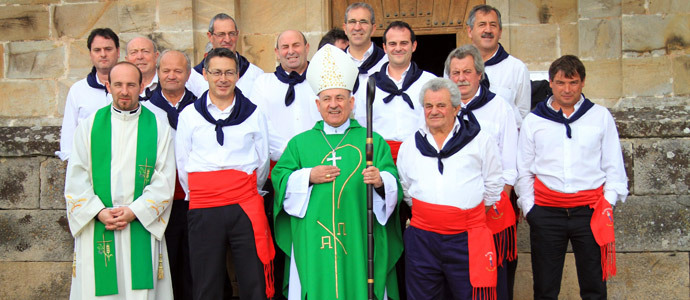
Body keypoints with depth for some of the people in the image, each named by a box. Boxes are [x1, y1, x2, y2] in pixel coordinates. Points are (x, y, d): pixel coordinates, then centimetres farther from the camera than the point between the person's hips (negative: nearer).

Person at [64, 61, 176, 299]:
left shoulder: (158, 128, 5)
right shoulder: (89, 126, 9)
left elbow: (164, 181, -2)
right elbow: (76, 179, 3)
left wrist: (134, 211, -12)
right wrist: (99, 212, -11)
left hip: (142, 226, -1)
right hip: (96, 228, 1)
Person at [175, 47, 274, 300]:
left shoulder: (253, 114, 9)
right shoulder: (189, 116, 9)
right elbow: (182, 166, 13)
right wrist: (197, 196, 12)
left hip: (246, 208, 0)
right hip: (202, 211, 1)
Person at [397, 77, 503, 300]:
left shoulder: (480, 141, 5)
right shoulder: (410, 145, 13)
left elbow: (493, 186, 9)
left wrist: (468, 215, 5)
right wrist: (426, 214, 13)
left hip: (467, 240, -2)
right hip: (422, 238, 3)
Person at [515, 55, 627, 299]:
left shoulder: (601, 116, 8)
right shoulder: (534, 120, 8)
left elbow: (614, 165, 10)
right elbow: (524, 170, 12)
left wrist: (609, 201, -1)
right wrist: (528, 207, 4)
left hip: (590, 211, 0)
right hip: (546, 212, 0)